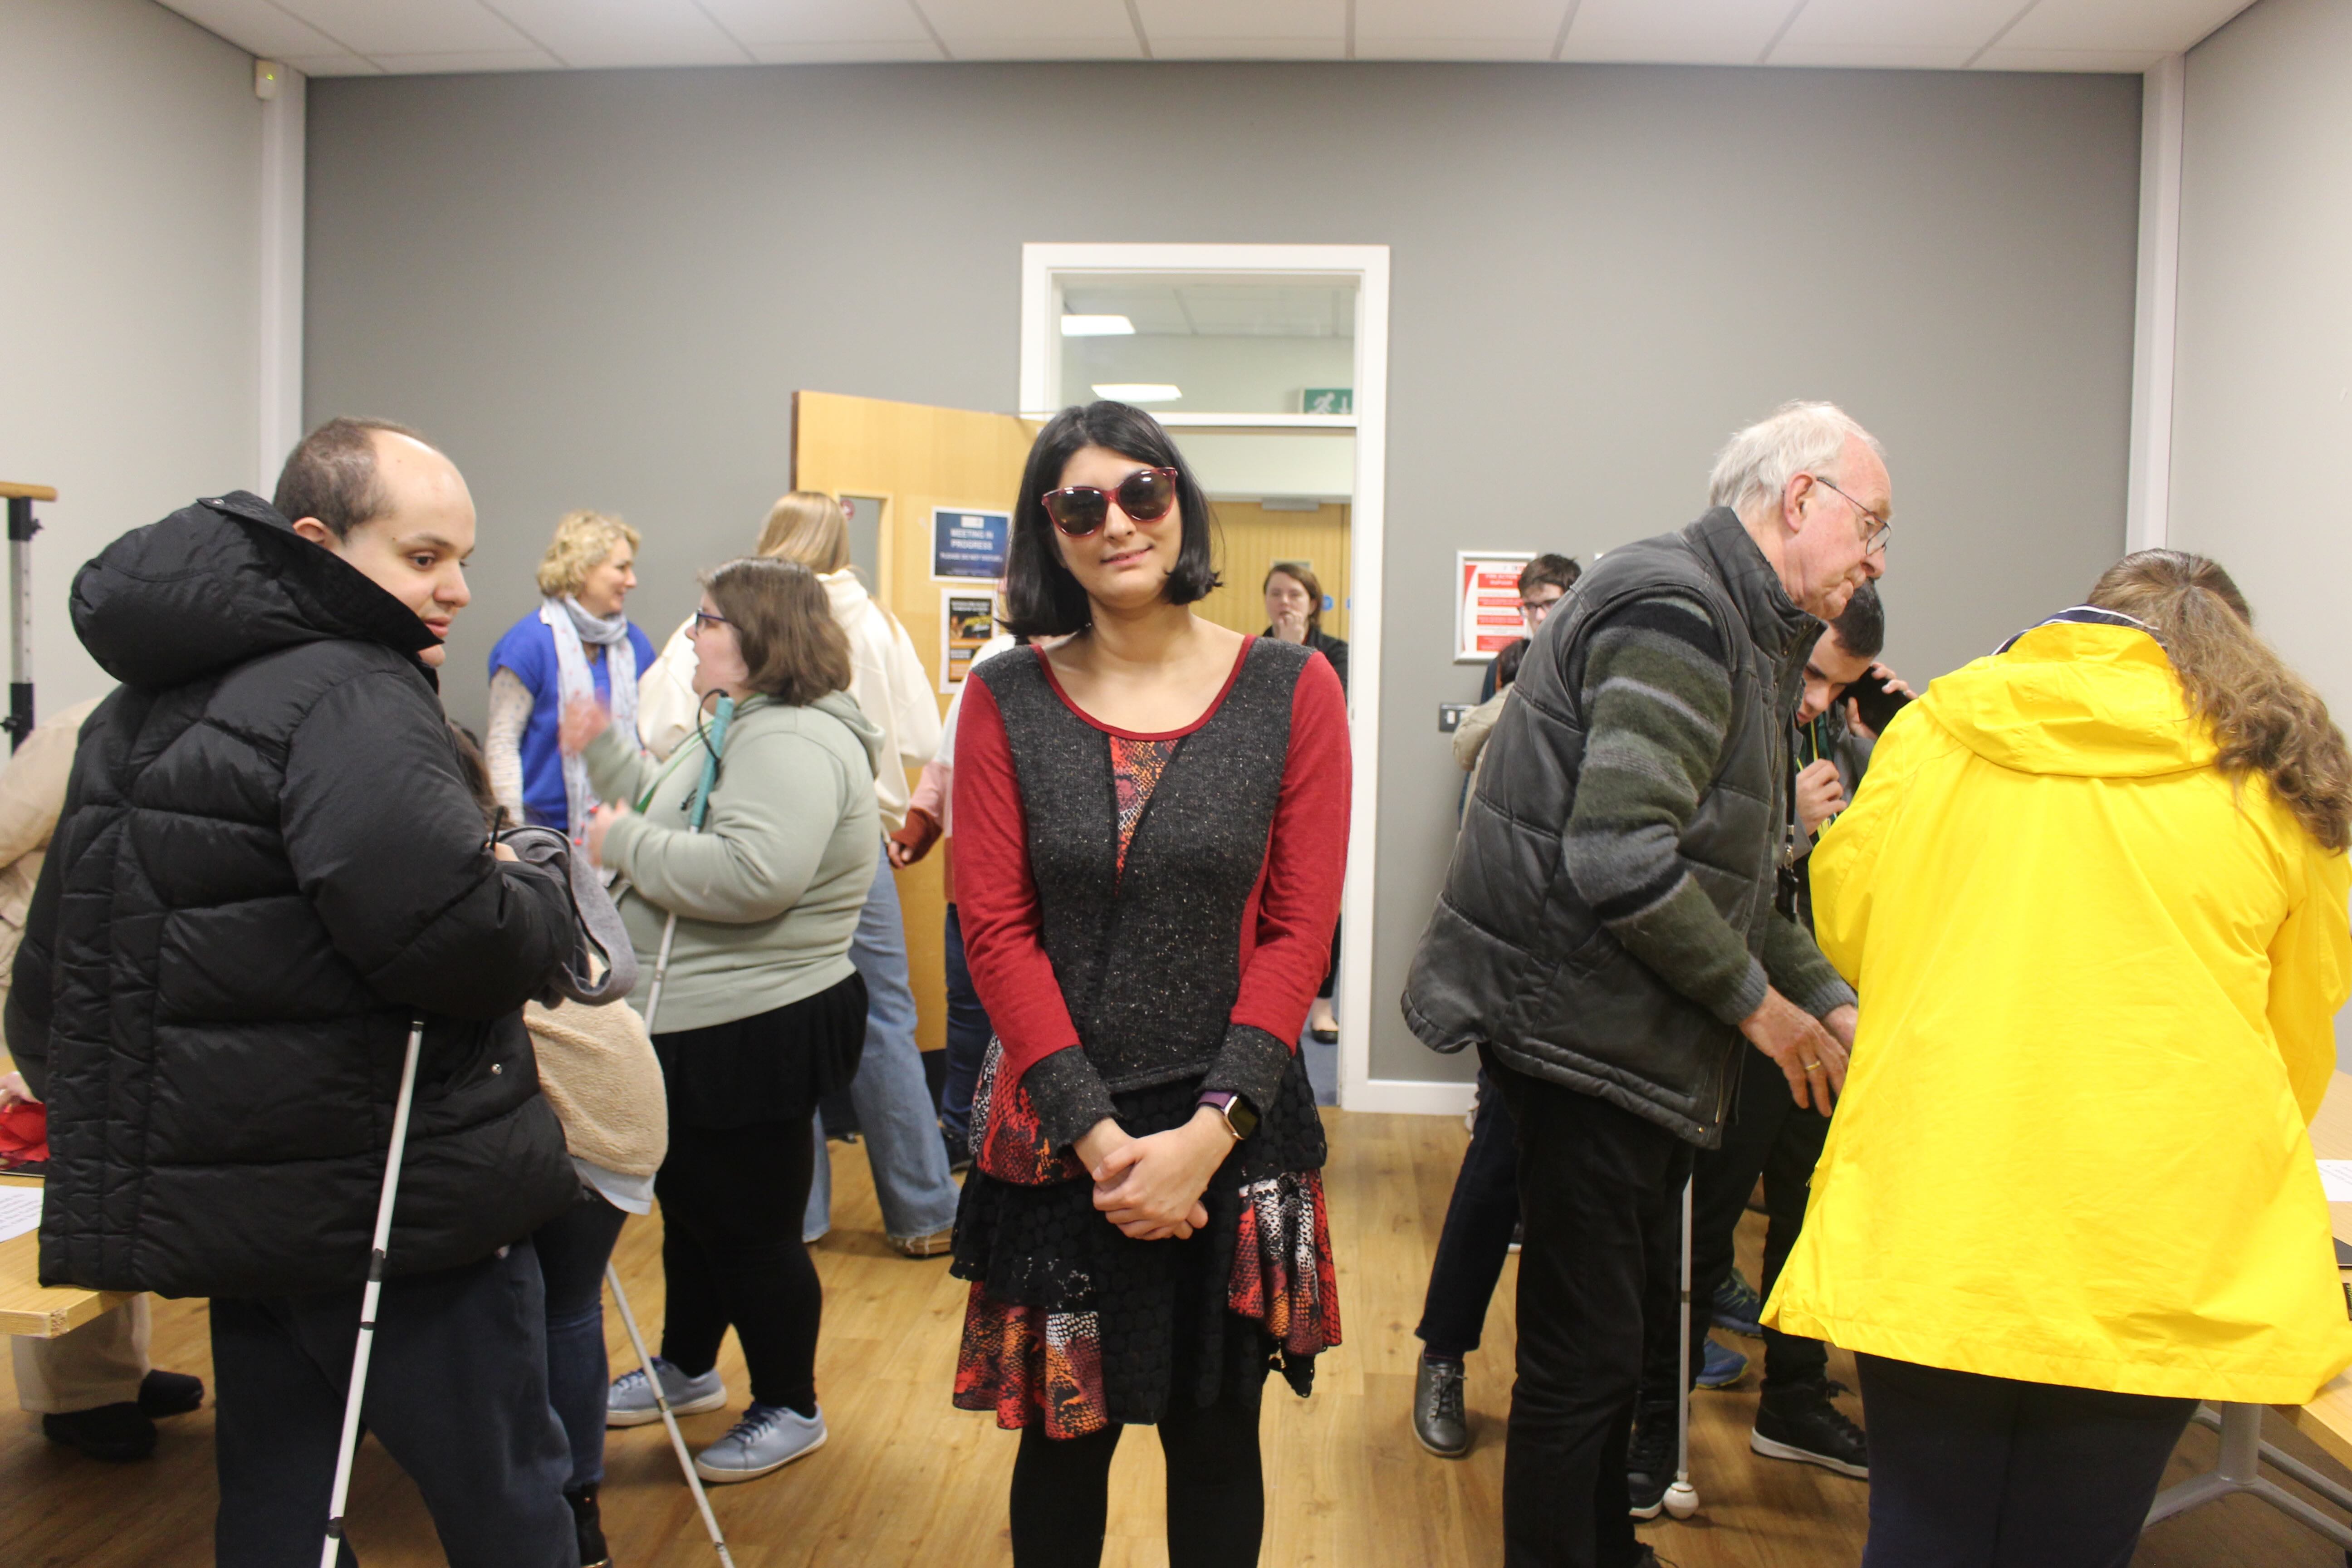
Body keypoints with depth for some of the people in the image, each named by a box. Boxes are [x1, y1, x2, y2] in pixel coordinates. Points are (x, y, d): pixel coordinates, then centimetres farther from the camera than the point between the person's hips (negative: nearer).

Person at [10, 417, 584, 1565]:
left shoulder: (142, 707, 13)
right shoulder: (351, 695, -19)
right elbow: (456, 937, -32)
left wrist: (108, 1124, 29)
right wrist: (543, 896, -11)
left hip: (231, 1194, 9)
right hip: (385, 1200, -9)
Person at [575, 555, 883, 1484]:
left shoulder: (793, 743, -23)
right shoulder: (737, 729, 14)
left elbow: (752, 875, -36)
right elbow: (676, 820, 23)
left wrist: (624, 842, -24)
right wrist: (604, 751, 17)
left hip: (757, 1034, -11)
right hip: (700, 1026, 11)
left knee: (753, 1229, 4)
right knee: (693, 1209, 25)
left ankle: (790, 1411, 23)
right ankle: (686, 1369, 45)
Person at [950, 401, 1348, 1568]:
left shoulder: (1290, 690, -3)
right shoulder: (1005, 700, -1)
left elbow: (1299, 930, -6)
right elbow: (997, 931, -5)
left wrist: (1207, 1134, -14)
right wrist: (1100, 1136, -13)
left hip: (1234, 1132, 0)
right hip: (1056, 1136, 1)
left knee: (1215, 1437, 15)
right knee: (1064, 1434, 14)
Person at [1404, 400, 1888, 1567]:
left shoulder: (1740, 630, 18)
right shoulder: (1675, 608, -16)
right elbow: (1623, 861, -27)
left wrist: (1830, 999, 10)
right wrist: (1760, 1002, -14)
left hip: (1631, 1044, 11)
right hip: (1583, 1033, -11)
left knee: (1609, 1338, 22)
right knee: (1583, 1357, -1)